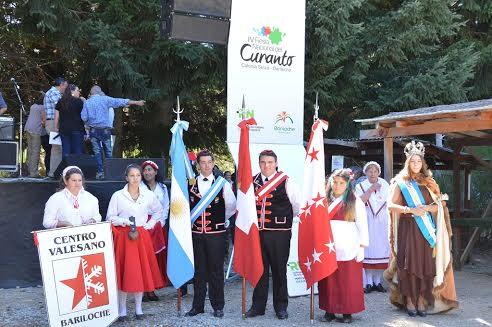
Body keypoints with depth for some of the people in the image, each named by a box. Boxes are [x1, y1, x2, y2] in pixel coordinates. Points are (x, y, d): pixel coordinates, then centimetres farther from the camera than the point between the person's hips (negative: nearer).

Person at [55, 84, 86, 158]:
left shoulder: (60, 102, 9)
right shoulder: (79, 101, -3)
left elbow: (56, 117, 9)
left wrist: (57, 128, 15)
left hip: (63, 130, 4)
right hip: (77, 130, -4)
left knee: (65, 152, 5)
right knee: (77, 152, -1)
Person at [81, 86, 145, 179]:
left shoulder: (87, 102, 5)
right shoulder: (105, 99, 0)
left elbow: (84, 117, -1)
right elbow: (121, 101, 0)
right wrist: (136, 102, 3)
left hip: (93, 130, 1)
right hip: (105, 129, -1)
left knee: (97, 151, 5)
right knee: (108, 151, 7)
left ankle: (100, 172, 0)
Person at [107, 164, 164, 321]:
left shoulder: (148, 195, 4)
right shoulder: (117, 196, -3)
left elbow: (159, 211, 19)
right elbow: (110, 218, 0)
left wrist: (150, 224, 6)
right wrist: (124, 221, -16)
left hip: (142, 236, 2)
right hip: (123, 236, -2)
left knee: (141, 271, 4)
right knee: (123, 272, -1)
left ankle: (138, 308, 16)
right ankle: (122, 309, 10)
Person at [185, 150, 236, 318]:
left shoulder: (222, 183, -2)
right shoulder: (190, 183, 3)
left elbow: (232, 206, 9)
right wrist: (189, 221, 11)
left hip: (216, 232, -2)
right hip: (196, 233, 2)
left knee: (216, 270, 4)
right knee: (198, 270, 9)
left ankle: (218, 306, 15)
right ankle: (197, 305, 20)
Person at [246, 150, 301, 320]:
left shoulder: (285, 182, -4)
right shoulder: (252, 181, 7)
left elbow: (298, 204, 2)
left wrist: (286, 218, 10)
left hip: (279, 232, -3)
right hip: (257, 232, 3)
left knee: (279, 270, 5)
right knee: (259, 269, 10)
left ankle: (281, 306, 18)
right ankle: (258, 305, 21)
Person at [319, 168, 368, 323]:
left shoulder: (355, 201, 2)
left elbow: (362, 226, 1)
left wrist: (362, 247, -4)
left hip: (348, 249, -2)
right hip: (327, 248, 3)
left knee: (348, 281, 0)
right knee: (328, 281, 5)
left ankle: (347, 312, 10)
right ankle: (329, 310, 16)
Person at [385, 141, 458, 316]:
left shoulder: (429, 182, 13)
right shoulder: (400, 182, 5)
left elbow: (440, 205, 9)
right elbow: (391, 205, -4)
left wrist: (427, 208, -11)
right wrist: (411, 210, -17)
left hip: (426, 230, 2)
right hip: (408, 229, -2)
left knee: (426, 264, -2)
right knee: (409, 264, -4)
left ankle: (422, 301, 6)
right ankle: (409, 301, 2)